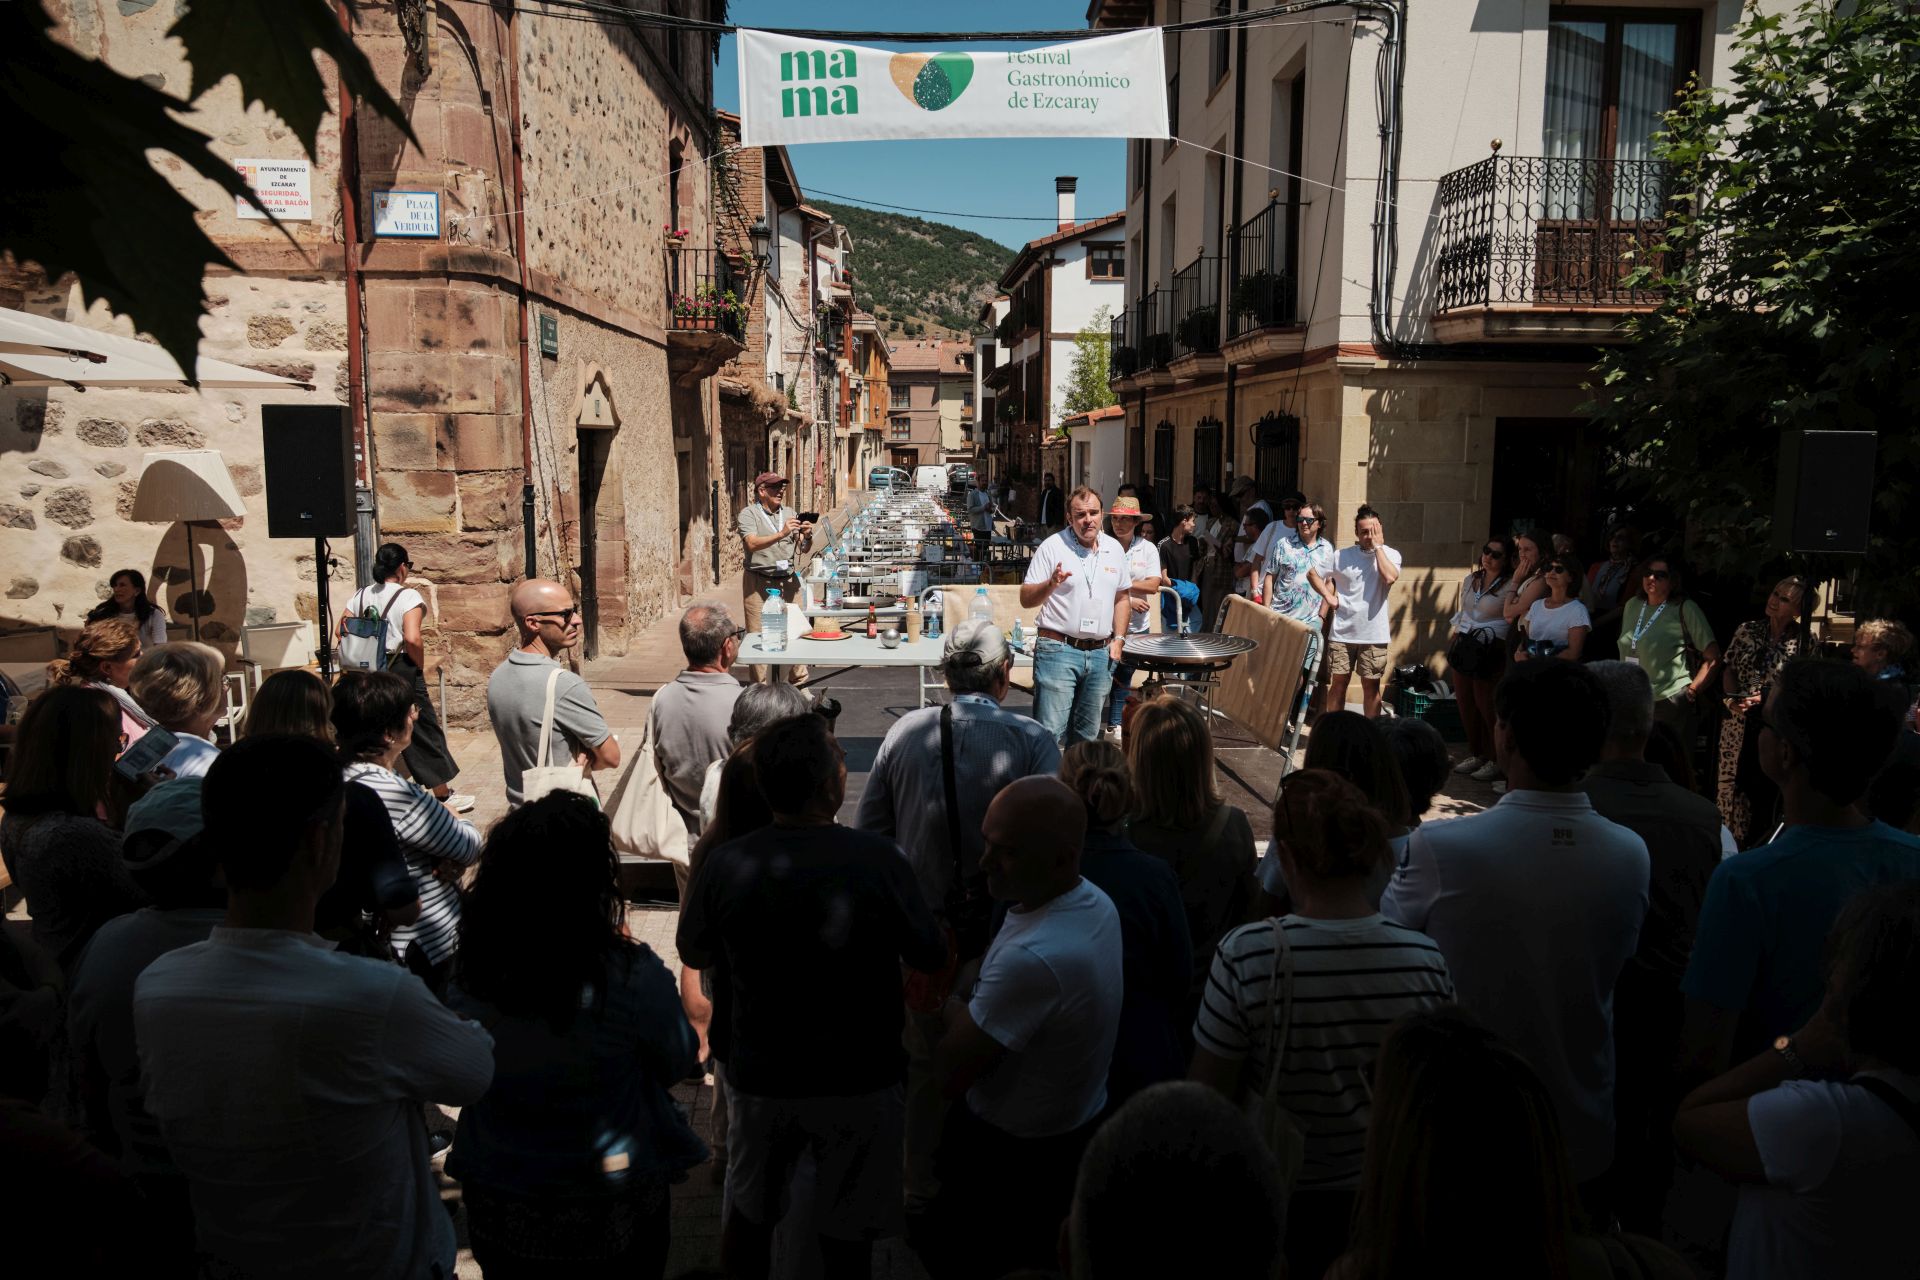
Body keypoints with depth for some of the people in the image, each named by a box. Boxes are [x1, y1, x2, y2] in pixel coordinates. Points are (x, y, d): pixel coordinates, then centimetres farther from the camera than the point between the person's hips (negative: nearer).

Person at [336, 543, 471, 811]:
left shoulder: (360, 595, 8)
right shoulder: (408, 596, -11)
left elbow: (342, 631, 5)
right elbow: (412, 638, -22)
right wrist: (421, 666, -7)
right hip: (401, 670, -6)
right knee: (424, 730, 5)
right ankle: (443, 795, 12)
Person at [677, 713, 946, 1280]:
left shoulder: (724, 864, -16)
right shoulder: (877, 859, -22)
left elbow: (695, 954, 1)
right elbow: (931, 957, -9)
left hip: (760, 1078, 2)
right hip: (859, 1083, -1)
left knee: (748, 1215, 25)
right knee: (847, 1234, 18)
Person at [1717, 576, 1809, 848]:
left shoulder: (1803, 640, -4)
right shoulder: (1747, 630, 5)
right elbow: (1728, 669, 9)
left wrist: (1764, 698, -16)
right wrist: (1733, 698, -7)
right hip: (1739, 721, 2)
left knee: (1765, 785, 6)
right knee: (1730, 781, 4)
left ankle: (1756, 845, 20)